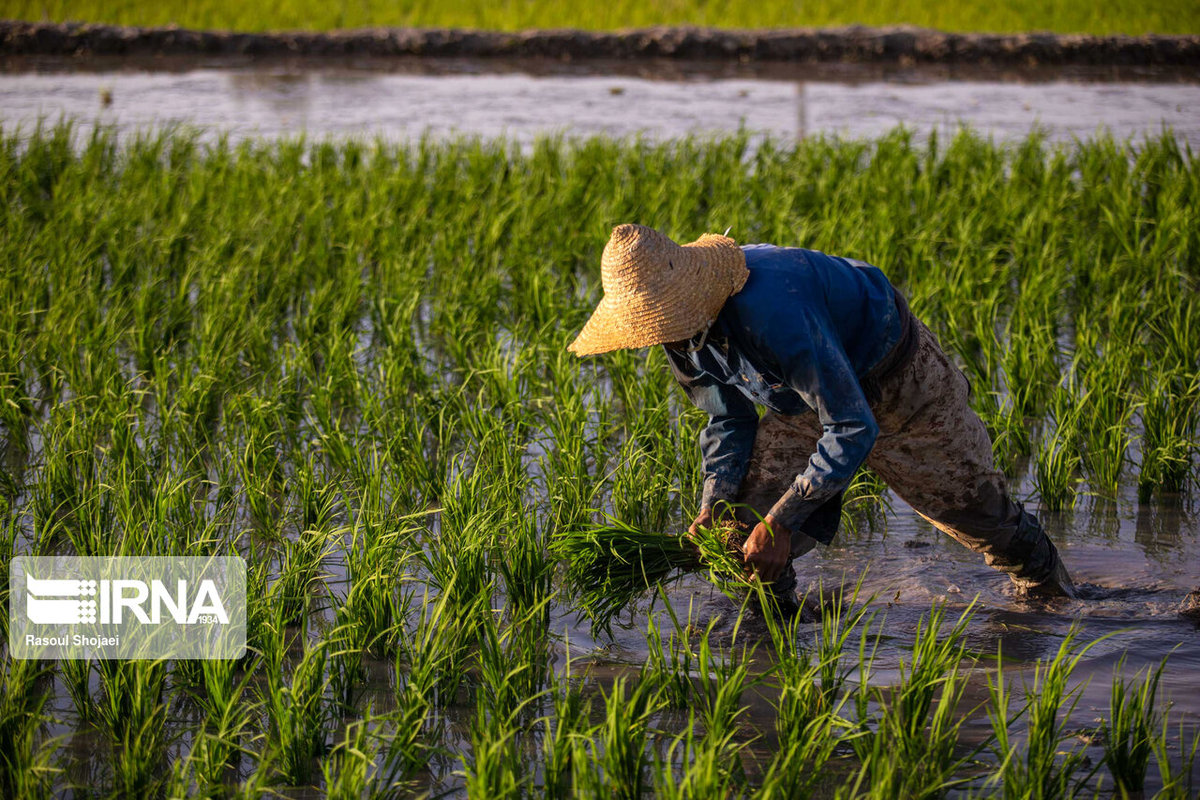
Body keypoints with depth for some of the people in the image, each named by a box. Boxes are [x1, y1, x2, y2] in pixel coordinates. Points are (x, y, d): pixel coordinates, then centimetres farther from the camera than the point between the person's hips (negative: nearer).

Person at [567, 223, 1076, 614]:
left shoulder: (771, 310, -46)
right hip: (804, 401, 6)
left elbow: (853, 428, -41)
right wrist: (713, 508, -15)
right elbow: (730, 419, -1)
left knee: (971, 505, 13)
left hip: (896, 379, -6)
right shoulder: (684, 329, -19)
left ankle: (1045, 580, 42)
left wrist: (781, 521, -40)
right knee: (748, 527, -10)